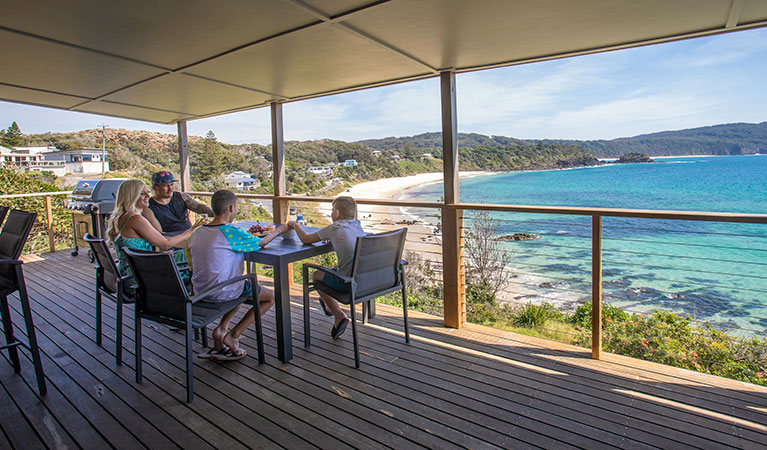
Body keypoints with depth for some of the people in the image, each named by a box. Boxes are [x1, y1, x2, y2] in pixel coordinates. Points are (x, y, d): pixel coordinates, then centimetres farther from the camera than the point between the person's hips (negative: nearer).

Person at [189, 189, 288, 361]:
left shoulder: (199, 232, 2)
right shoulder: (231, 232, -19)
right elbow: (262, 242, -6)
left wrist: (248, 235, 19)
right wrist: (278, 230, 12)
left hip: (200, 291, 8)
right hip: (222, 293, -8)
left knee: (243, 290, 34)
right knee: (270, 297, 12)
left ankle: (221, 329, 16)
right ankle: (233, 336, 5)